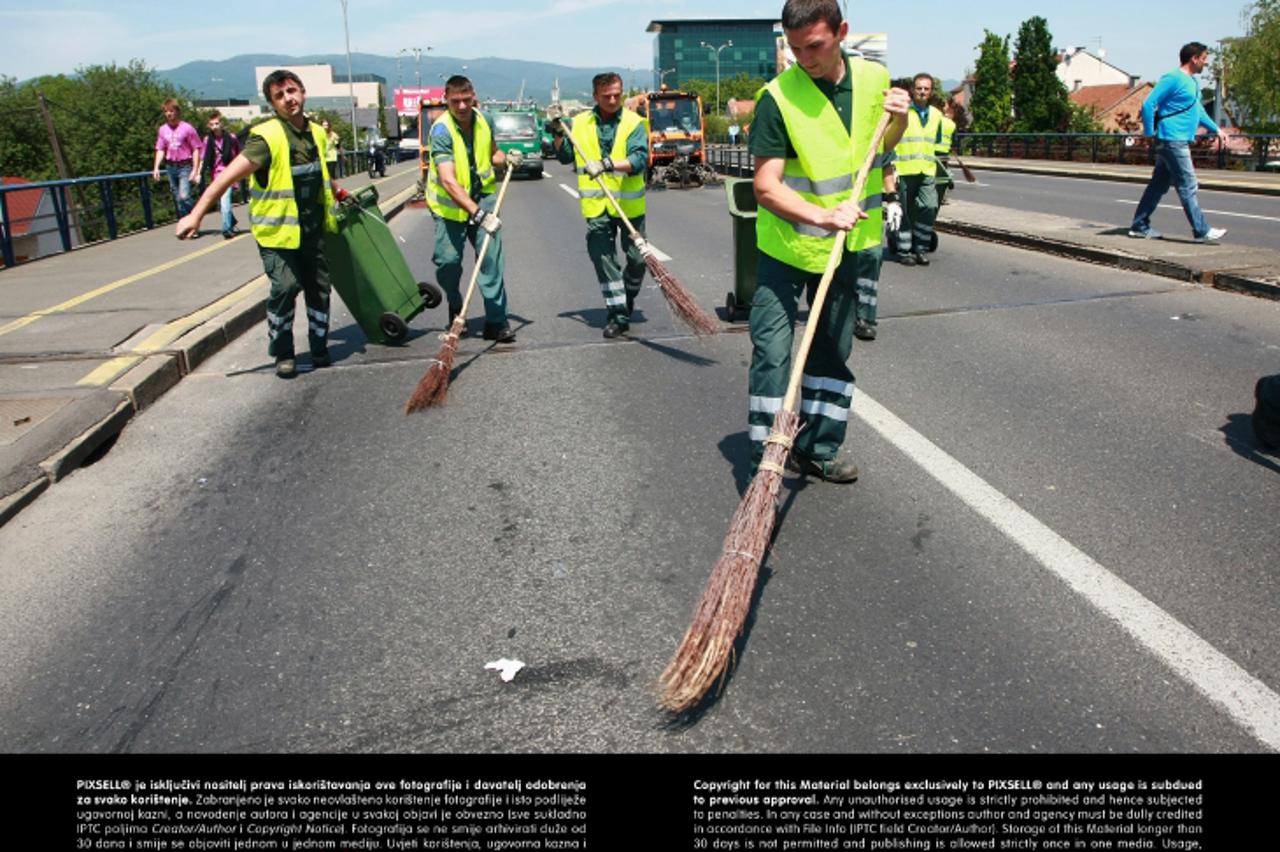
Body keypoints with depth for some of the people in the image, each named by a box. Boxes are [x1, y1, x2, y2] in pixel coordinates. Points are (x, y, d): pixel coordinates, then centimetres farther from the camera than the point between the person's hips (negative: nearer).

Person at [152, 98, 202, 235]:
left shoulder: (187, 128, -5)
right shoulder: (162, 129, 8)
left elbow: (196, 149, -5)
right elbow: (160, 150, 13)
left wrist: (195, 169, -11)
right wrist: (156, 167, 2)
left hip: (185, 167, -5)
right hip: (170, 167, 5)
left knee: (184, 197, -18)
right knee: (177, 199, 8)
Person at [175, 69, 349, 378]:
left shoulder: (317, 133, 5)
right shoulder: (267, 136, -17)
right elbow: (229, 175, -26)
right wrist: (196, 214, -32)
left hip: (313, 227, 6)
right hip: (277, 230, -6)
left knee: (319, 288, 9)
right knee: (285, 287, -12)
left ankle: (319, 349, 25)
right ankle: (283, 355, 5)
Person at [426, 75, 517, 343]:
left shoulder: (484, 121, -1)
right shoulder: (441, 130, -20)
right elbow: (448, 181, -31)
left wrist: (505, 159, -5)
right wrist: (478, 214, -42)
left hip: (482, 197, 3)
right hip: (449, 204, -3)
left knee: (491, 256, -8)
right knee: (448, 260, -7)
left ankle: (496, 322, -4)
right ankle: (455, 306, 25)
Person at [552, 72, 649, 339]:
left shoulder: (634, 123, -4)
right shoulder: (579, 123, 7)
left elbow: (639, 159, -18)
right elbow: (565, 157, 19)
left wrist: (609, 164, -31)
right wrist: (558, 134, 2)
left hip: (629, 204, -1)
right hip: (596, 206, 2)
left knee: (637, 258, 6)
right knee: (603, 259, -3)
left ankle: (628, 296, 35)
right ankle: (617, 313, 4)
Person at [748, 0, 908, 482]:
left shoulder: (875, 78, -1)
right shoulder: (777, 97, -17)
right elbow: (766, 187, -21)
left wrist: (899, 121, -5)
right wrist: (822, 216, -35)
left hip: (850, 245, 5)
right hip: (786, 247, -5)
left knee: (834, 351, 13)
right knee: (771, 352, -8)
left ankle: (818, 450, 28)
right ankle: (766, 461, 3)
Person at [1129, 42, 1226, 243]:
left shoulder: (1192, 82, 19)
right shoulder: (1173, 79, -11)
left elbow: (1198, 110, 29)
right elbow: (1148, 104, -16)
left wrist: (1215, 129, 23)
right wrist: (1148, 132, -15)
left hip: (1180, 141, 10)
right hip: (1172, 141, -10)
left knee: (1159, 185, 11)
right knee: (1188, 186, -7)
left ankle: (1140, 226, 15)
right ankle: (1201, 231, -5)